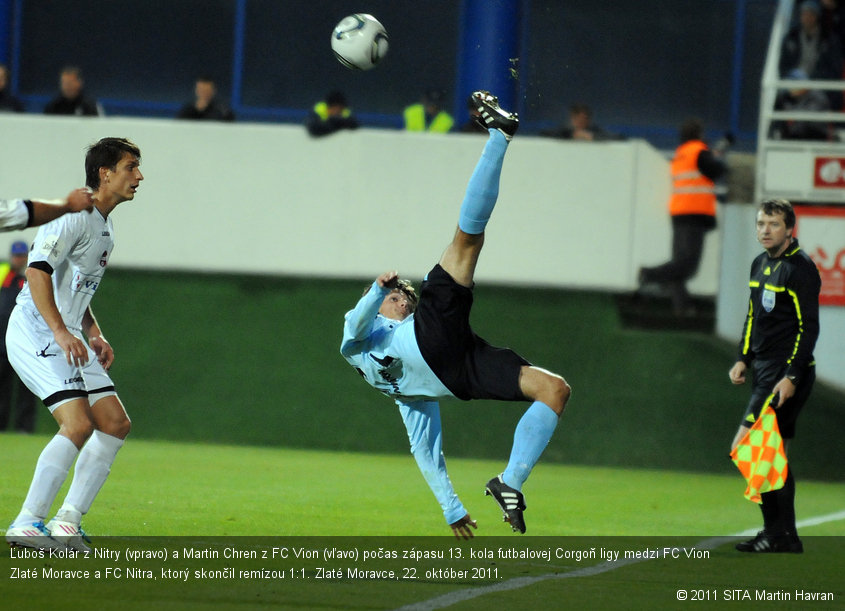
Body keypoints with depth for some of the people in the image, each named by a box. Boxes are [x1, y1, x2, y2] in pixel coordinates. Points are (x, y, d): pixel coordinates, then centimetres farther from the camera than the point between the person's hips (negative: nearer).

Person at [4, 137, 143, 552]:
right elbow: (38, 270, -23)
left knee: (115, 423, 3)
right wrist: (61, 333, -29)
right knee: (78, 425, -22)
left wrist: (94, 334, 17)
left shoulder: (103, 226, 18)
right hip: (35, 332, -10)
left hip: (66, 338, 10)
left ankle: (67, 521, 4)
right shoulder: (74, 215, -13)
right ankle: (25, 525, -17)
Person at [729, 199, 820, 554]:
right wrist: (743, 359, 13)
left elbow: (808, 327, -15)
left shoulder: (800, 268, -12)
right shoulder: (760, 265, 14)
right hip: (765, 370, 9)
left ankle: (779, 534, -10)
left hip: (787, 373, -9)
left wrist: (791, 377, -20)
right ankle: (782, 535, 13)